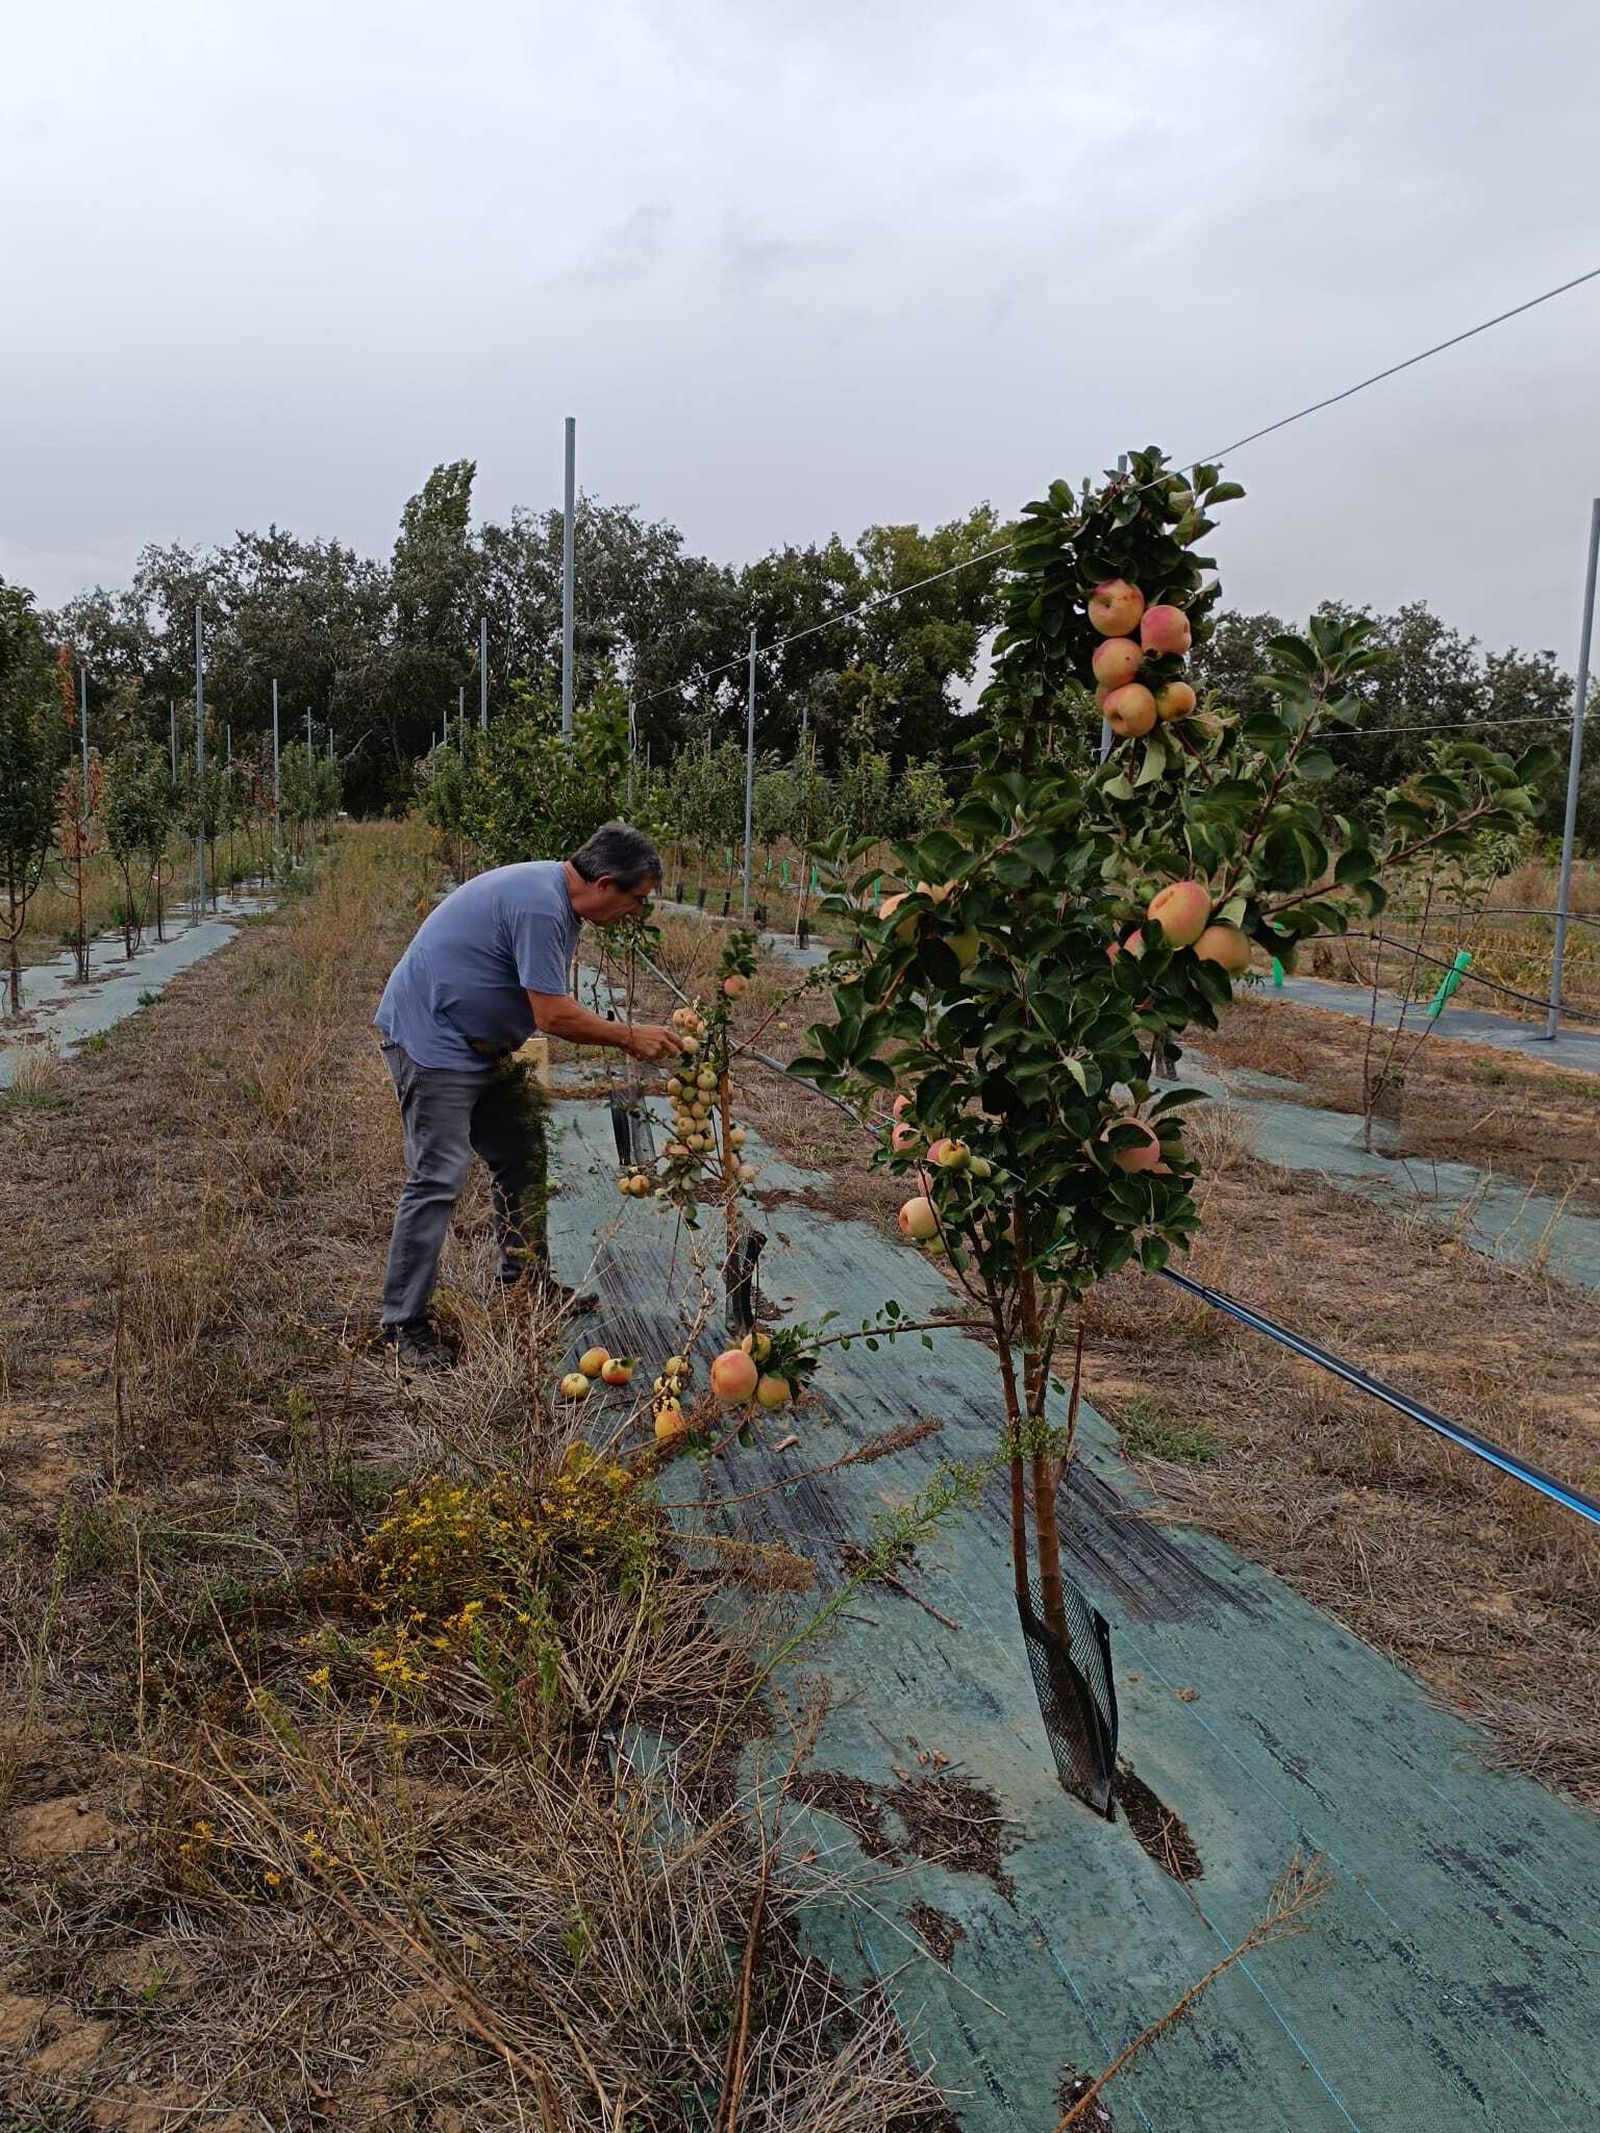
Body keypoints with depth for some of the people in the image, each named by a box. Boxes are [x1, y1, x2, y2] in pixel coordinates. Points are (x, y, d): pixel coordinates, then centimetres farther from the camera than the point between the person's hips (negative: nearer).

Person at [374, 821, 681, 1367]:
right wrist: (630, 1038, -14)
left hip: (481, 1045, 11)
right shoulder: (539, 907, -25)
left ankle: (525, 1280, 28)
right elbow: (553, 1016, -24)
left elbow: (550, 1007, 14)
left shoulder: (558, 897, 8)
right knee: (438, 1178, -12)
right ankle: (403, 1322, -5)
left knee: (523, 1158, 15)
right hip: (431, 1040, -11)